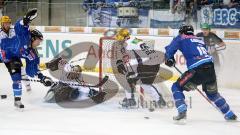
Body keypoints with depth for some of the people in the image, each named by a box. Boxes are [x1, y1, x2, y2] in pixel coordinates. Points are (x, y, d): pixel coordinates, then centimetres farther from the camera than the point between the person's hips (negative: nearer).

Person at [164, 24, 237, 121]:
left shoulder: (181, 39, 15)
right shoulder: (200, 41, 31)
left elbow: (170, 49, 7)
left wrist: (169, 60, 26)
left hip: (197, 70, -6)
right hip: (211, 69, 6)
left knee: (176, 87, 11)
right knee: (213, 93, 31)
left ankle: (182, 112, -8)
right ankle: (230, 115, 35)